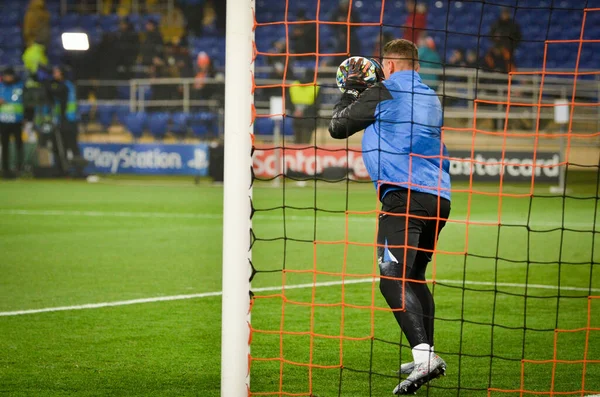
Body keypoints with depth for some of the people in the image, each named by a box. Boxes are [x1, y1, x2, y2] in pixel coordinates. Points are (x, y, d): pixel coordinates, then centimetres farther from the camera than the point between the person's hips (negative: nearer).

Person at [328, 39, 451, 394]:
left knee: (393, 277, -16)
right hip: (439, 197, 8)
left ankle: (423, 355, -32)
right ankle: (428, 356, 23)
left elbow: (338, 127, 10)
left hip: (404, 194, -8)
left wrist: (352, 90, 25)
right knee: (415, 277, 21)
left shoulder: (383, 93, 2)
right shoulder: (430, 98, 22)